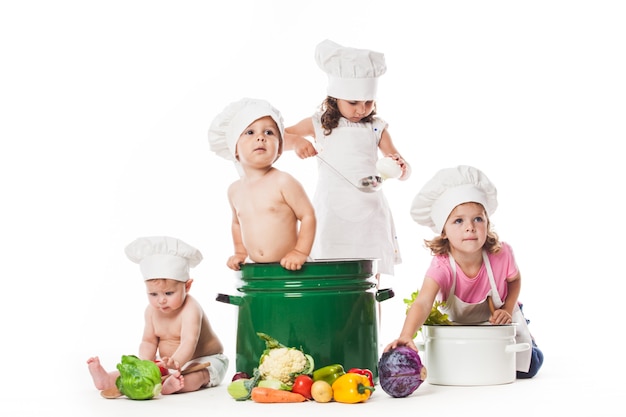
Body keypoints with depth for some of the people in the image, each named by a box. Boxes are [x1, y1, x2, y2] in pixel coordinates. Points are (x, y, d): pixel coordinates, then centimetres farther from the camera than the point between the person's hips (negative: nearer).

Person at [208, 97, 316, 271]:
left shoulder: (283, 182, -10)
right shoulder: (235, 190, 8)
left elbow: (308, 215, -8)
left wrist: (301, 252, -14)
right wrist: (240, 253, 13)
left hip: (288, 266, -5)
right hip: (256, 268, 5)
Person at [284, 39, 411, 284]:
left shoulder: (376, 128, 5)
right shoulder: (319, 124, 4)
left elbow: (401, 167, 1)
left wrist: (400, 168, -22)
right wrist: (297, 141, -13)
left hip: (369, 214, 1)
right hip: (332, 215, -1)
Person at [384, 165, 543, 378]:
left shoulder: (502, 255, -31)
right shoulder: (441, 267, -38)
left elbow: (514, 279, -5)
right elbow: (422, 303, -55)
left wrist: (507, 309, -20)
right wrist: (406, 337, -73)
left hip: (498, 321, 0)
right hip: (459, 326, 0)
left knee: (524, 368, -4)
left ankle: (525, 340, 30)